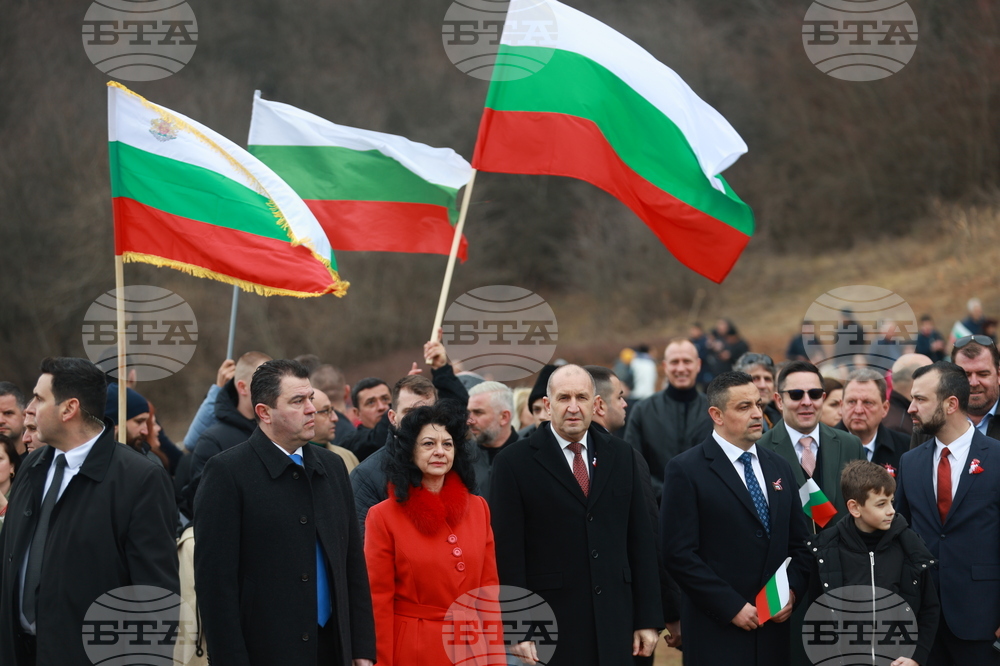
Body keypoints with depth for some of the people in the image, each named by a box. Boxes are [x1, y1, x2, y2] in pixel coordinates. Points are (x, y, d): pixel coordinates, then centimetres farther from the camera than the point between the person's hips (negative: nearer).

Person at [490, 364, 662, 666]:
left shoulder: (620, 456, 10)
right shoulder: (514, 462, -2)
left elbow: (640, 541, 10)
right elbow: (508, 553, -5)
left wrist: (648, 619, 5)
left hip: (613, 626, 3)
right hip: (549, 626, -3)